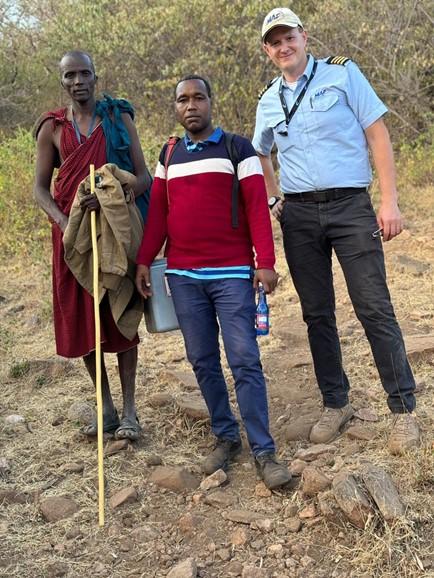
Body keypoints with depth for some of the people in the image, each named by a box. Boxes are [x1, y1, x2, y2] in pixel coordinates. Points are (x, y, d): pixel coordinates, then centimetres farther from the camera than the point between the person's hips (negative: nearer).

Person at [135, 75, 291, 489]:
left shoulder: (237, 148, 2)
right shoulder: (169, 154, 14)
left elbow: (257, 207, -5)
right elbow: (157, 212, 13)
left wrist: (265, 262, -12)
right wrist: (144, 260, 5)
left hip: (232, 273, -4)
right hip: (182, 275, 4)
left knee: (245, 361, -6)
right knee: (203, 362, 8)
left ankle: (263, 451, 0)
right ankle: (225, 436, 21)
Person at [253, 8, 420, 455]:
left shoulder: (342, 73, 2)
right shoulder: (268, 102, 13)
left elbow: (377, 134, -3)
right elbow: (259, 156, 29)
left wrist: (389, 200, -11)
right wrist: (273, 199, 14)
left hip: (350, 205, -4)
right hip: (298, 216, 4)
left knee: (375, 309, -6)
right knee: (317, 314, 8)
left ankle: (404, 410, 4)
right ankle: (335, 404, 21)